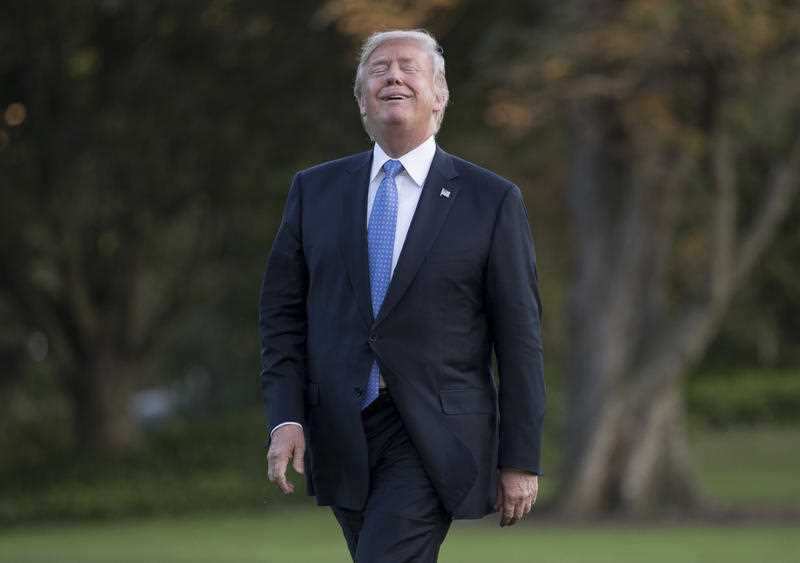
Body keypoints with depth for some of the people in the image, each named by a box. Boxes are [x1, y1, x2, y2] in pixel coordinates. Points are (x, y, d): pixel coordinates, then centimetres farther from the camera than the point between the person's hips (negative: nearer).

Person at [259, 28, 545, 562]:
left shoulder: (492, 200, -1)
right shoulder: (315, 191, 8)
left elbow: (519, 336, -1)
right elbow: (283, 313, 9)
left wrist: (521, 459, -3)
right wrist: (285, 419, -5)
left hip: (434, 438, -4)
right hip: (341, 433, 4)